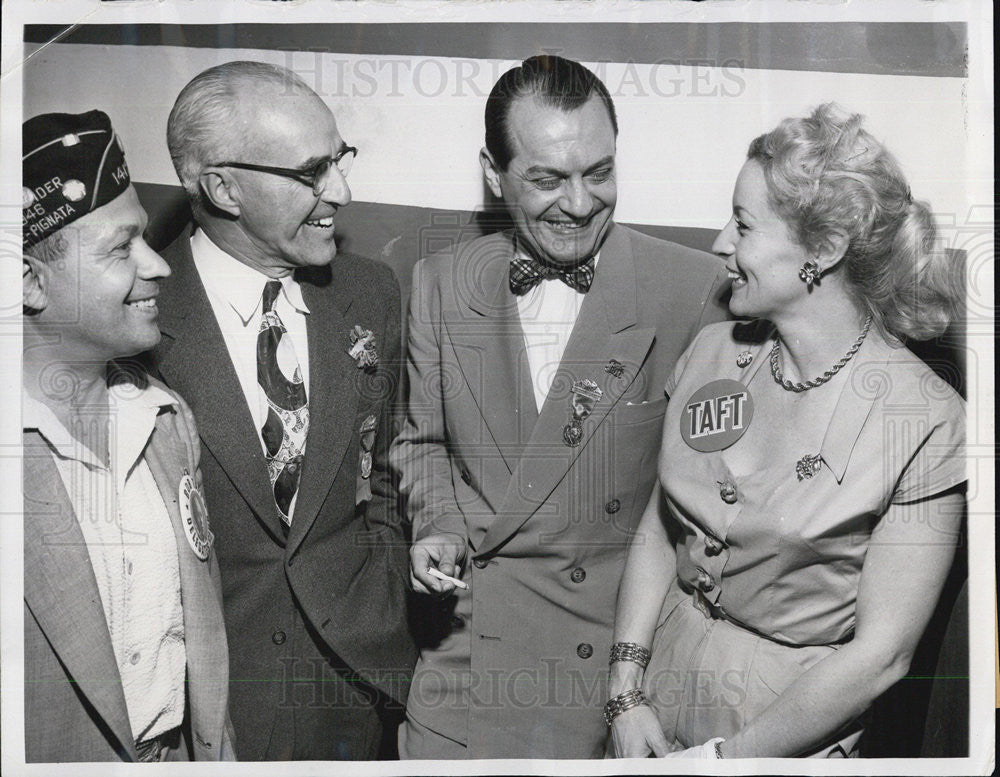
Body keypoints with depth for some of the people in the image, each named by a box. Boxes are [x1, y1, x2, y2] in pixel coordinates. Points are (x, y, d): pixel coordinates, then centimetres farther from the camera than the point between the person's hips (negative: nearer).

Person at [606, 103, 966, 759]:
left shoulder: (926, 422, -18)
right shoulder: (714, 351, -4)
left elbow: (880, 655, -17)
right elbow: (657, 528, 0)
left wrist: (725, 756, -14)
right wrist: (627, 695, -7)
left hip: (790, 737, -4)